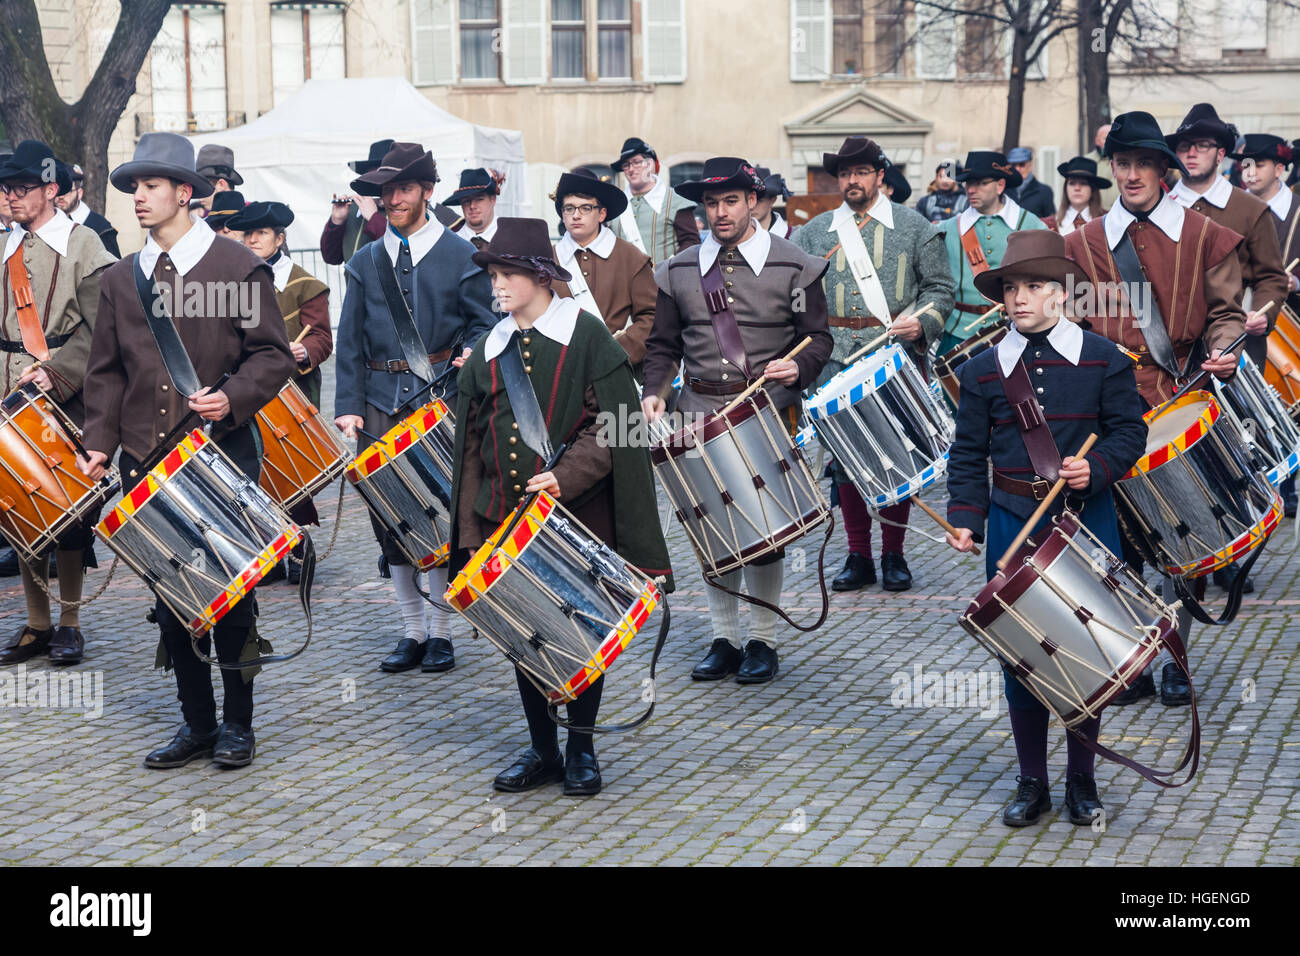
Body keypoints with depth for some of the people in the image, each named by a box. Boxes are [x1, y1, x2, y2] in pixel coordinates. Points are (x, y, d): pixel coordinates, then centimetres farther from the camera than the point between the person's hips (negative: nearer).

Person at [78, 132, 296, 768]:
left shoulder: (238, 267, -1)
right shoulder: (120, 280, 12)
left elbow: (272, 355, -2)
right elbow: (107, 372, 14)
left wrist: (232, 398, -19)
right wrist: (100, 442, 2)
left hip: (223, 457, -4)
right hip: (147, 464, 4)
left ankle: (237, 723, 14)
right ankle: (196, 723, 18)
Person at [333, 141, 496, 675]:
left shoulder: (462, 257, 4)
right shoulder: (365, 263, 13)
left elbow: (485, 323, 5)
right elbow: (350, 341, 9)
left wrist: (471, 354, -16)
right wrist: (348, 405, 0)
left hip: (441, 400, -3)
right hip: (382, 403, 3)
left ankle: (441, 632, 10)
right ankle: (413, 631, 13)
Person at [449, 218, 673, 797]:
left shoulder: (585, 335, -4)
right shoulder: (490, 350, 10)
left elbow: (612, 423, -10)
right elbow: (473, 444, 11)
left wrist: (565, 475, -22)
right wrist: (471, 529, 6)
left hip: (579, 514, -4)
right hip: (506, 516, 4)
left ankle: (581, 748, 18)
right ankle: (542, 748, 20)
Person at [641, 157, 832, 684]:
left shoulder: (793, 266, 1)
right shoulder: (677, 272, 9)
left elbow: (818, 338, 3)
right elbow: (663, 345, 13)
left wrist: (798, 368, -17)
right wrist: (654, 390, -4)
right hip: (701, 413, 3)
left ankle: (762, 641, 12)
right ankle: (724, 640, 17)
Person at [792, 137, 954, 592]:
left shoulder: (913, 226, 5)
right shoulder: (814, 232, 11)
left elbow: (940, 287, 4)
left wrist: (922, 324, -14)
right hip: (836, 363, 2)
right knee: (845, 458, 3)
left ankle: (893, 555, 13)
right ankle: (858, 557, 13)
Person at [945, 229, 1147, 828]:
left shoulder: (1103, 360, 0)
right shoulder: (982, 371, 4)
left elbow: (1130, 431, 1)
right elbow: (968, 454, 6)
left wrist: (1096, 468, -17)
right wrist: (964, 519, -5)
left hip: (1086, 519, -1)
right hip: (1012, 524, 1)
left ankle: (1082, 779, 19)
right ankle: (1031, 782, 17)